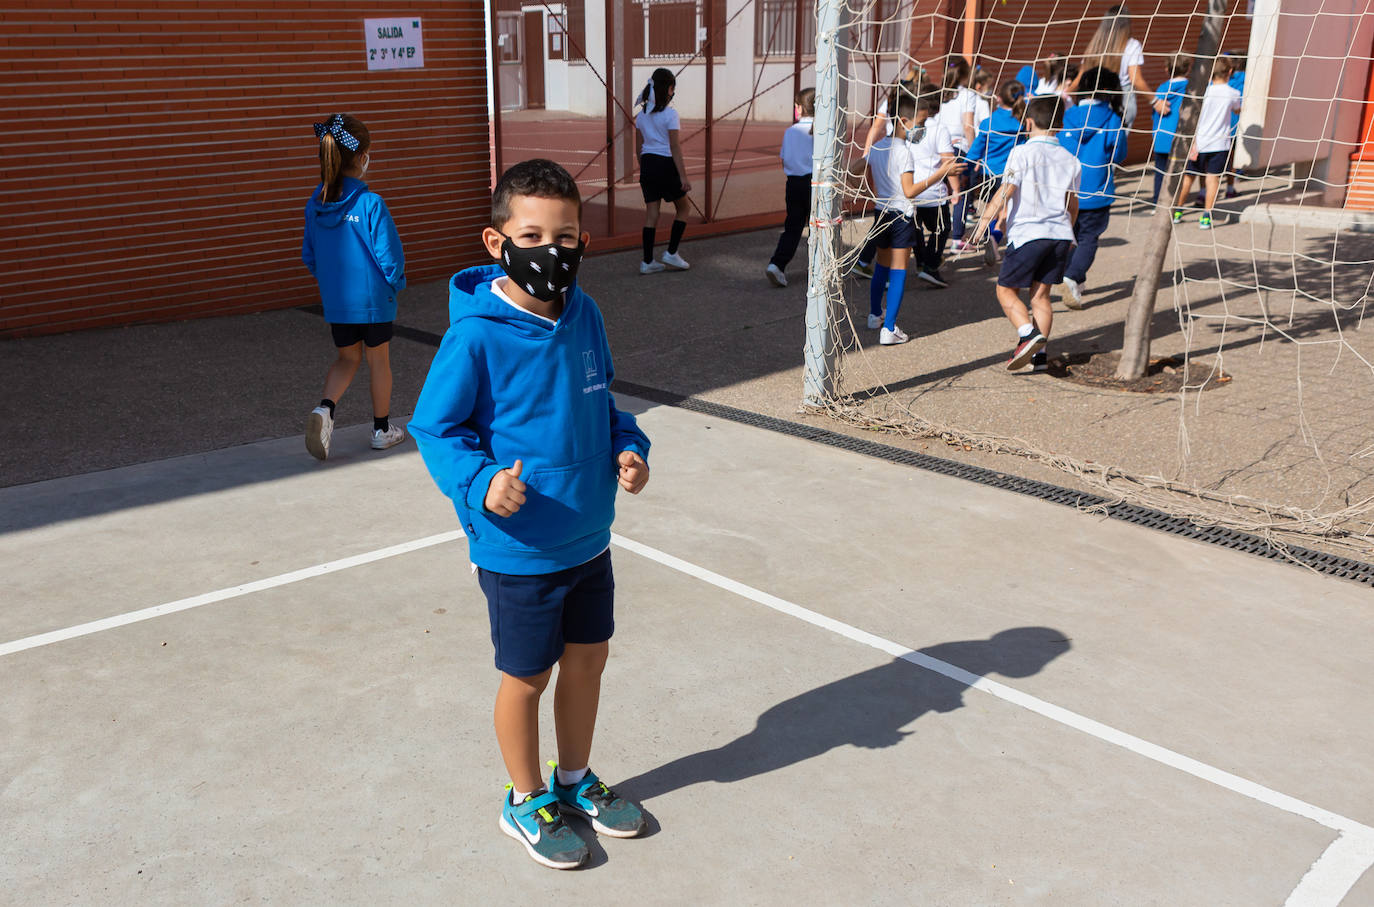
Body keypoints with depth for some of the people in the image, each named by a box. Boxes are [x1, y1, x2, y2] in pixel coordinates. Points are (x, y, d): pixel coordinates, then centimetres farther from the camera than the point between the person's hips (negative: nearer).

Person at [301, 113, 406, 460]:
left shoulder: (316, 204, -1)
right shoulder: (371, 204, -19)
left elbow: (309, 256, 7)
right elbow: (390, 257, -17)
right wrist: (395, 285, 2)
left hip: (334, 302, 5)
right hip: (374, 300, -4)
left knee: (348, 358, 20)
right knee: (378, 360, 13)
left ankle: (325, 407, -4)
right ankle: (382, 429, 25)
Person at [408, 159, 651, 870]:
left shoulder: (584, 315, -2)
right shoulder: (476, 336, -22)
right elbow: (434, 428, -13)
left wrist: (628, 447, -4)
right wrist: (480, 484, -30)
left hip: (589, 539, 6)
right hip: (517, 552, -6)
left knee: (588, 657, 20)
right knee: (527, 676, 11)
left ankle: (575, 779, 44)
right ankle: (528, 800, 37)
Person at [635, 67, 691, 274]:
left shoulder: (642, 114, 8)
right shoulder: (670, 114, -12)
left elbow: (639, 146, 12)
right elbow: (675, 147, -15)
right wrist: (683, 176, -13)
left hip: (647, 164, 6)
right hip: (666, 164, -6)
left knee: (651, 213, 8)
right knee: (683, 208, 13)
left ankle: (647, 262, 6)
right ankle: (671, 253, 8)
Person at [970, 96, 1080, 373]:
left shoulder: (1022, 153, -6)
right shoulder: (1070, 159, 11)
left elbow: (1006, 191, -14)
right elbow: (1072, 203, 19)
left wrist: (984, 220, -10)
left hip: (1027, 233, -6)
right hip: (1060, 234, 6)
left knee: (1006, 290, 5)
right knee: (1040, 295, 11)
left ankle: (1029, 333, -16)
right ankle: (1040, 354, 7)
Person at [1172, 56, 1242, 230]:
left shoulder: (1204, 91, -5)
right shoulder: (1233, 93, 0)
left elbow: (1195, 119, -10)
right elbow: (1237, 110, 22)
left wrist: (1193, 145, -9)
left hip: (1200, 142, 0)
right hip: (1220, 143, 0)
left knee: (1188, 176, 12)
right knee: (1212, 178, 0)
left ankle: (1176, 211, 22)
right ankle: (1206, 216, -10)